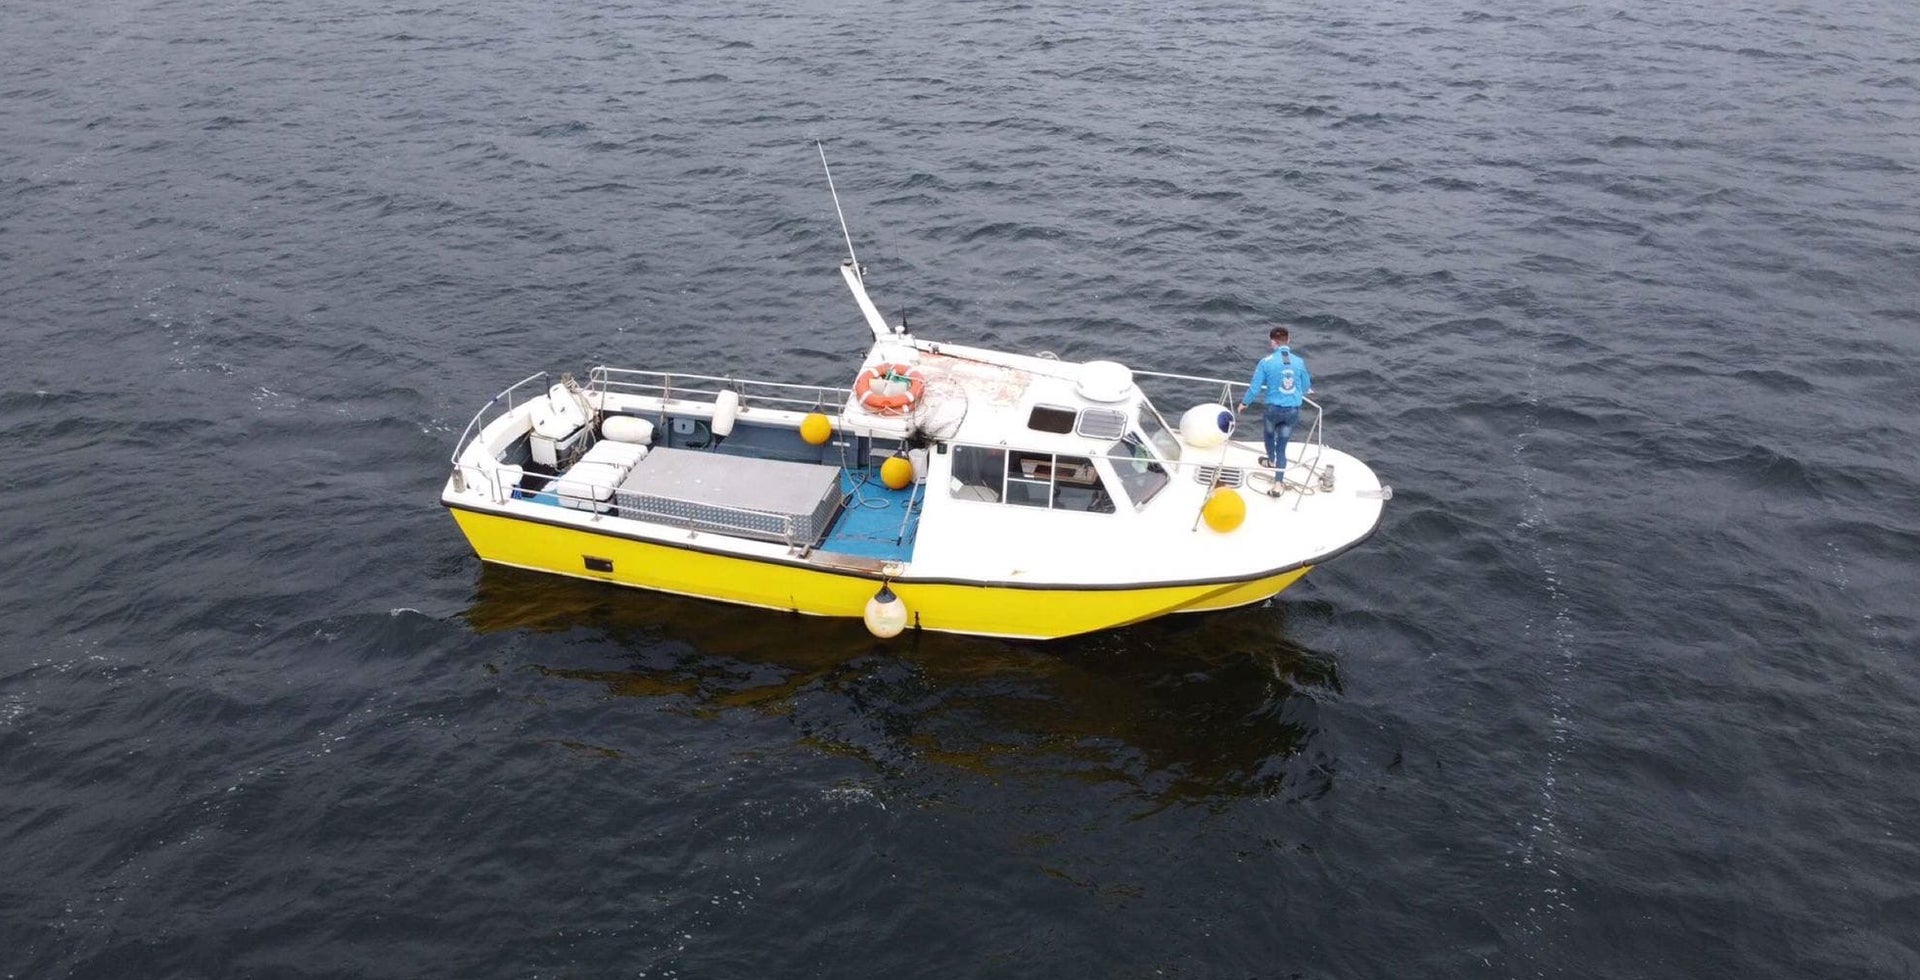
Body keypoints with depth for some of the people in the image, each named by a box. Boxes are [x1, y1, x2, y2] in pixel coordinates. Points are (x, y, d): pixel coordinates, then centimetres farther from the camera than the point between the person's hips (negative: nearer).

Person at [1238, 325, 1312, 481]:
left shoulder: (1266, 362, -13)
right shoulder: (1299, 362, -3)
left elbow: (1255, 387, -8)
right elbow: (1306, 387, 9)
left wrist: (1244, 403, 9)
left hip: (1274, 408, -2)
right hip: (1293, 410, 2)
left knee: (1269, 434, 30)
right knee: (1282, 447, 11)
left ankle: (1271, 460, 54)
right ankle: (1278, 482, 6)